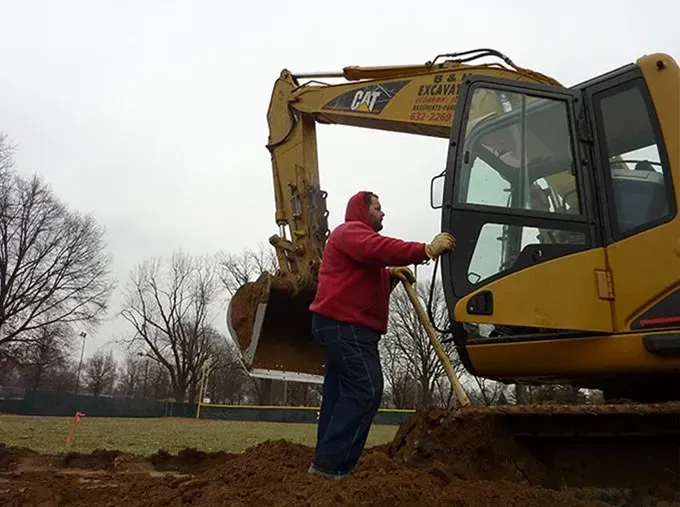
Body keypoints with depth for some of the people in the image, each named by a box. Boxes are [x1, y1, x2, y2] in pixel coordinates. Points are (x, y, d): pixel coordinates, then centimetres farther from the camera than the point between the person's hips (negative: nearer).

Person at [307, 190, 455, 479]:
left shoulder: (359, 237, 31)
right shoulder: (350, 231, -4)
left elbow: (369, 283, 31)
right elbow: (381, 249, -25)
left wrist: (391, 275, 11)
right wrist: (426, 251, -29)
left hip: (342, 325, 11)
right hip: (345, 325, -11)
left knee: (340, 393, 9)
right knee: (366, 391, -16)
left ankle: (326, 463, 12)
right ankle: (330, 465, -16)